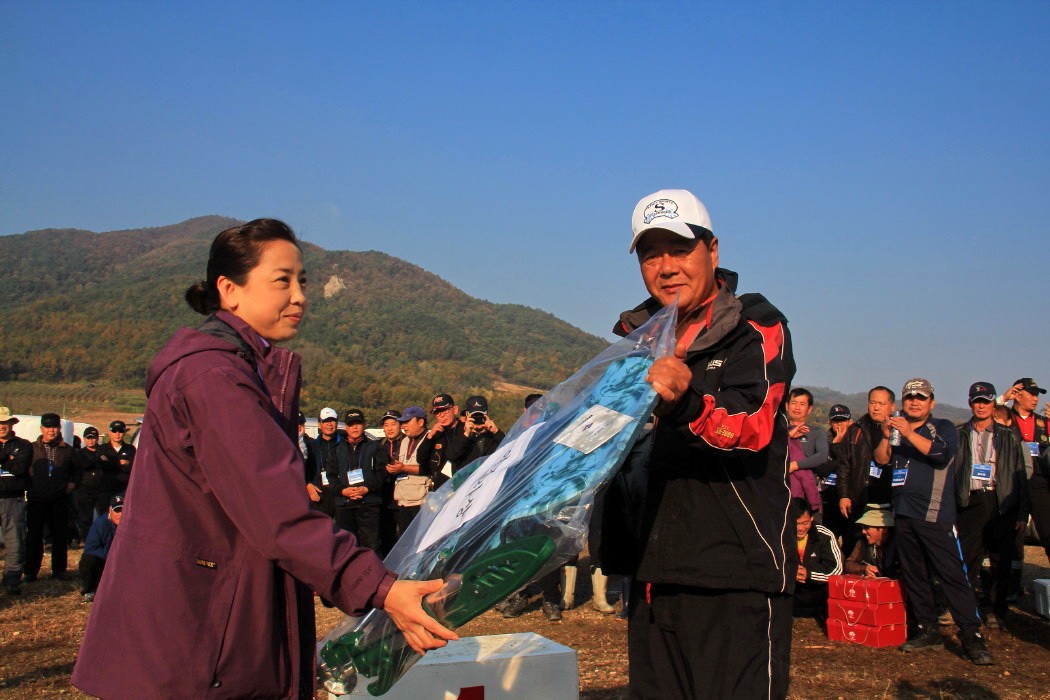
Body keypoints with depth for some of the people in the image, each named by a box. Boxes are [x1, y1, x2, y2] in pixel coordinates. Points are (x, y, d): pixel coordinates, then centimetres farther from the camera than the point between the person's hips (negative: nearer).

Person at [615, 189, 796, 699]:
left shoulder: (755, 325, -5)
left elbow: (752, 425, -22)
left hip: (737, 569, -6)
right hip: (654, 569, 6)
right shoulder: (636, 333, 14)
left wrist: (687, 403, -40)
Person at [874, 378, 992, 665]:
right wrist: (886, 437, -10)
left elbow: (942, 454, -17)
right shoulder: (897, 430, 18)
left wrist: (909, 434, -25)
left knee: (952, 574, -9)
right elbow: (881, 460, 7)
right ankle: (927, 629, 18)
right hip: (903, 514, 6)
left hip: (935, 515, -5)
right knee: (913, 575, 9)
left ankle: (972, 636, -6)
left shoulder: (943, 427, 3)